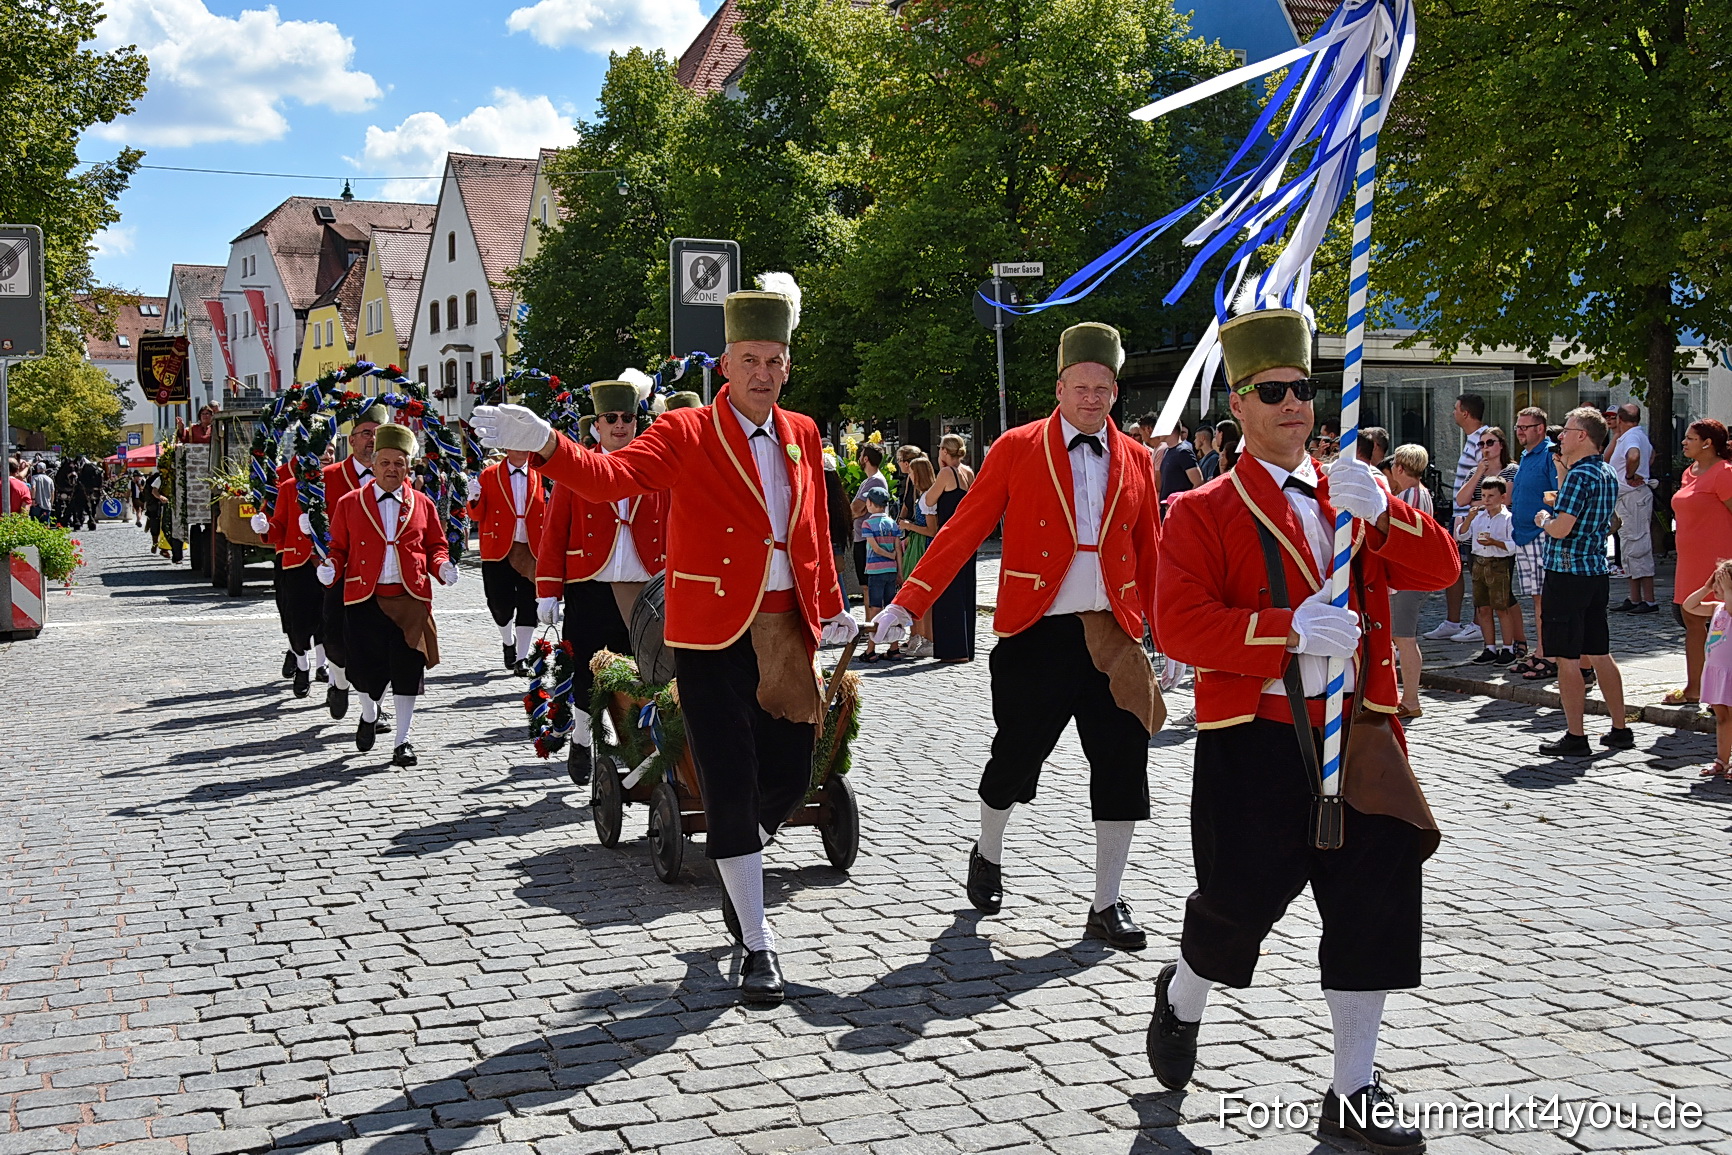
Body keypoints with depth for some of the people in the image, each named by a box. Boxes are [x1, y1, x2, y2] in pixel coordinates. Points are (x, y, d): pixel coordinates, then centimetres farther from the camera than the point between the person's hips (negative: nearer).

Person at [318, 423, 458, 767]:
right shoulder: (349, 503, 5)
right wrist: (330, 567, -10)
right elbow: (339, 548, 9)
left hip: (410, 599, 1)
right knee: (366, 667, 2)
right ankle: (369, 715, 35)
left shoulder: (422, 505, 8)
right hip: (364, 599, 0)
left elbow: (435, 546, 13)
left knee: (407, 671, 1)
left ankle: (403, 741, 11)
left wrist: (443, 567, -7)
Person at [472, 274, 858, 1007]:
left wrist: (831, 608, 25)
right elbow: (610, 478, -22)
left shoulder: (802, 436, 10)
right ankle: (756, 944, 10)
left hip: (787, 632, 5)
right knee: (731, 789, -2)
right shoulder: (686, 433, -6)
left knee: (789, 776, 10)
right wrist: (543, 444, -39)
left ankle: (738, 874, 43)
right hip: (713, 637, -5)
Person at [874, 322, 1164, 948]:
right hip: (1036, 636, -3)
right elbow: (963, 530, -2)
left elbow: (1149, 552, 13)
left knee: (1122, 768, 2)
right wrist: (907, 603, -7)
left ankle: (1107, 906, 14)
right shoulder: (1017, 448, 0)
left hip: (1114, 634, 3)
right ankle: (988, 855, 36)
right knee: (1016, 757, 7)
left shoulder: (1133, 459, 9)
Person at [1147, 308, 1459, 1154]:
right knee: (1241, 896, 1)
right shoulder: (1203, 513, -1)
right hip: (1256, 742, -4)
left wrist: (1380, 510, -15)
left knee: (1375, 906, 4)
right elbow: (1180, 624, -15)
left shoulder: (1351, 497, 14)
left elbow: (1441, 569, 3)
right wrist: (1291, 629, -25)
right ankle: (1182, 999, 36)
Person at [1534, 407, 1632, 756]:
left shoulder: (1580, 475, -17)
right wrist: (1564, 464, 26)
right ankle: (1620, 730, 19)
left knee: (1566, 659, -3)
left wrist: (1543, 519, -1)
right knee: (1599, 655, 14)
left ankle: (1575, 737, 0)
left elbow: (1560, 529, -22)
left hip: (1567, 573, -9)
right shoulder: (1608, 475, 12)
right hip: (1596, 572, 9)